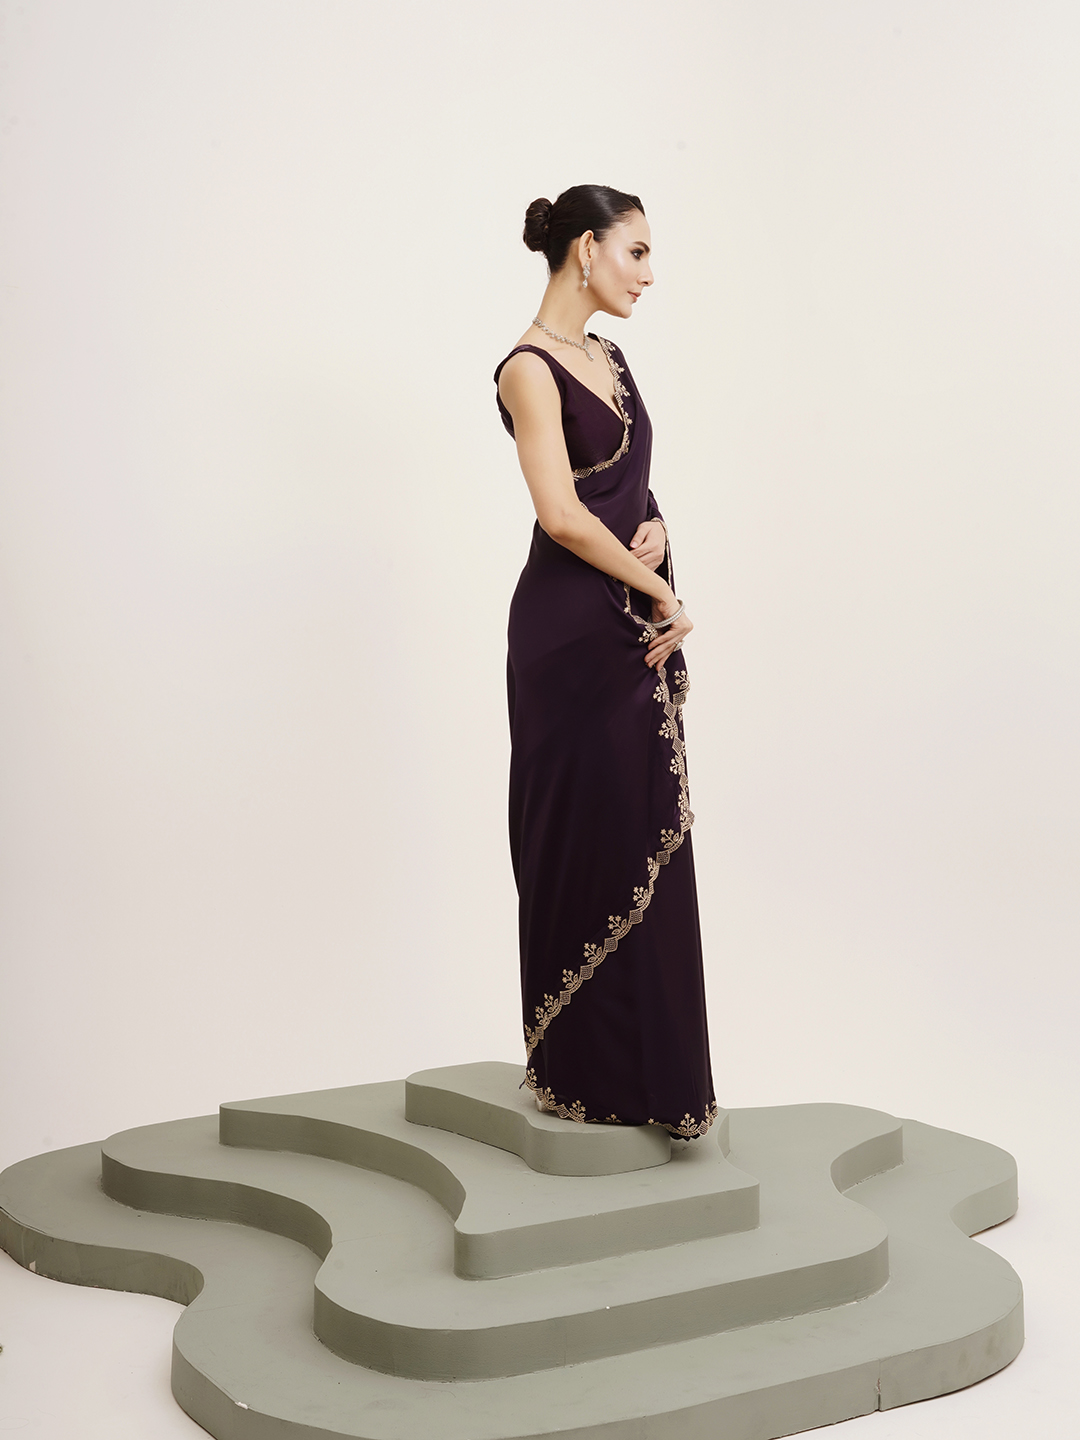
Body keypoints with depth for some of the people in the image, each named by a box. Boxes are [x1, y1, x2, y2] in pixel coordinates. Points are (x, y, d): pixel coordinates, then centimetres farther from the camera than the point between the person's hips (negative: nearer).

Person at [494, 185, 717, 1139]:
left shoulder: (607, 357, 15)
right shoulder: (530, 369, -11)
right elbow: (563, 516, -21)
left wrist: (655, 525, -1)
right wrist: (663, 594, -13)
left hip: (638, 630, 8)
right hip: (572, 630, -8)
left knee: (648, 840, 11)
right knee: (589, 843, -1)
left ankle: (647, 1065, 22)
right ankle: (584, 1072, 12)